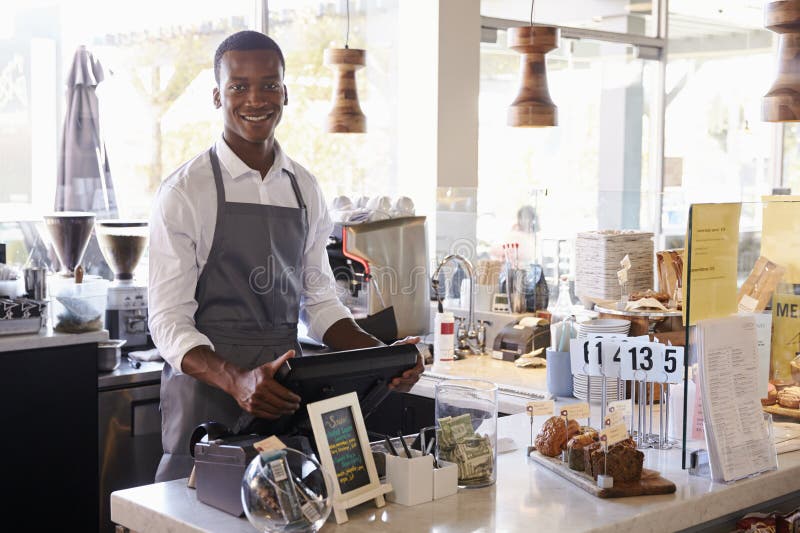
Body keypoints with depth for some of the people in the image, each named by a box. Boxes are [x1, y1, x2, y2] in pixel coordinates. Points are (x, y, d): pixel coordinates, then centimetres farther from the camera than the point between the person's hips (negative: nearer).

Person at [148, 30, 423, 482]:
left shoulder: (305, 190, 8)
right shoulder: (186, 191, -8)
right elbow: (168, 320, -12)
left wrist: (382, 356, -4)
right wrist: (236, 380, -29)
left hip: (284, 399, 4)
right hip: (206, 394, -4)